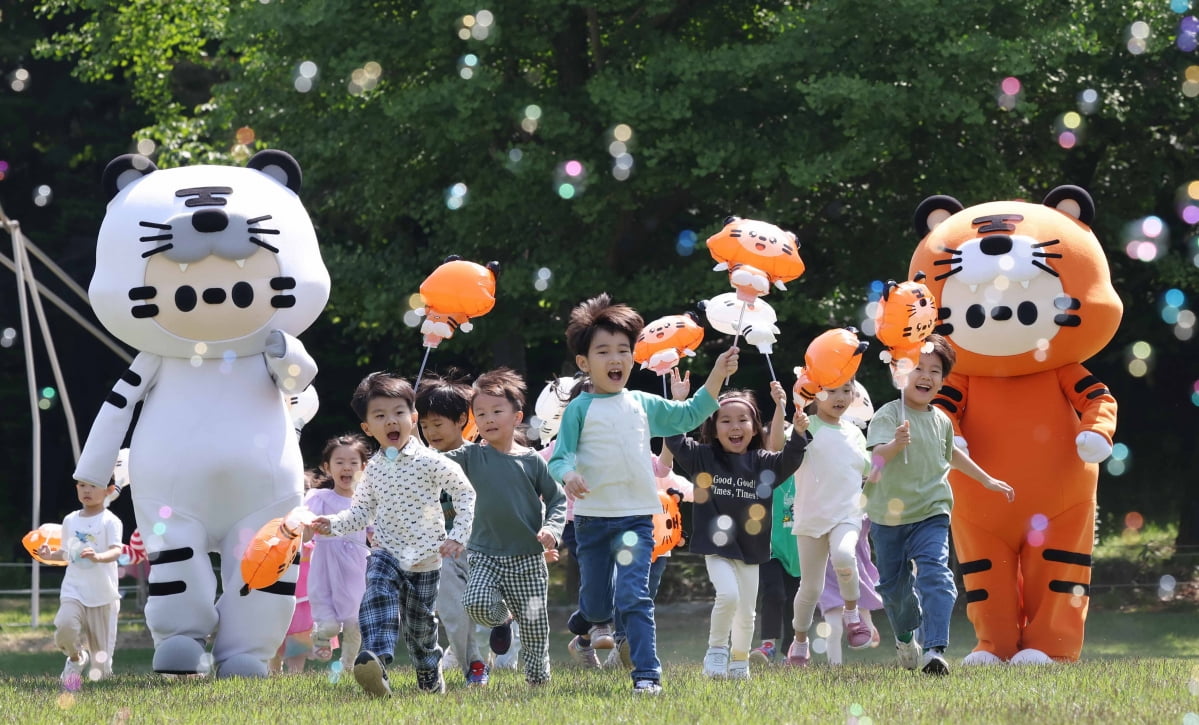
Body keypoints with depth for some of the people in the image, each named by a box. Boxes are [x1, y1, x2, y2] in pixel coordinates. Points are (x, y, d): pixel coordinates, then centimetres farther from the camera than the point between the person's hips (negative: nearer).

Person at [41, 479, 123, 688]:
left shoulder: (110, 521, -6)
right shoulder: (70, 521, 9)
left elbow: (116, 551, -20)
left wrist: (99, 557, -40)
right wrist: (51, 555, 3)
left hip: (102, 594, -3)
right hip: (74, 591, 3)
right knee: (65, 626, -30)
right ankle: (76, 658, 3)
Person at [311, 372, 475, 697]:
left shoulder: (430, 462, -11)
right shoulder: (373, 468, 3)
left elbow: (466, 493, -6)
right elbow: (362, 509, 12)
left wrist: (457, 536, -12)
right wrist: (335, 524, -5)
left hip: (425, 557, -2)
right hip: (386, 551, 2)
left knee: (420, 621, 12)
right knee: (378, 594, -28)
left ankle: (429, 671, 41)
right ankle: (375, 659, -46)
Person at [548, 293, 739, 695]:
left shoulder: (642, 404, 9)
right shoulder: (580, 409, -2)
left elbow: (688, 416, 21)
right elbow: (559, 456, -7)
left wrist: (717, 376, 11)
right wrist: (569, 475, -29)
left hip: (636, 516, 1)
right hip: (592, 515, -1)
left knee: (634, 596, -13)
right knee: (597, 599, 12)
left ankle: (647, 674, -14)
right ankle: (592, 619, 48)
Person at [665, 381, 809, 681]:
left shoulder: (761, 462, 2)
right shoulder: (703, 458, 0)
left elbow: (790, 460, -11)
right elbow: (675, 440, -5)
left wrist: (798, 433, -27)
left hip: (750, 549, 3)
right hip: (716, 546, -2)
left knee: (746, 613, 8)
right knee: (728, 595, -23)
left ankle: (740, 662, 28)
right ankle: (716, 651, -4)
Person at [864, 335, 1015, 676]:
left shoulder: (941, 421, 6)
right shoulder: (889, 415, -11)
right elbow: (878, 453, -30)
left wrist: (987, 480, 36)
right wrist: (897, 444, -52)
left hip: (931, 515, 2)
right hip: (889, 516, -2)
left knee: (935, 576, -19)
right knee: (893, 584, 14)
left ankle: (934, 650, -28)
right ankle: (905, 638, 42)